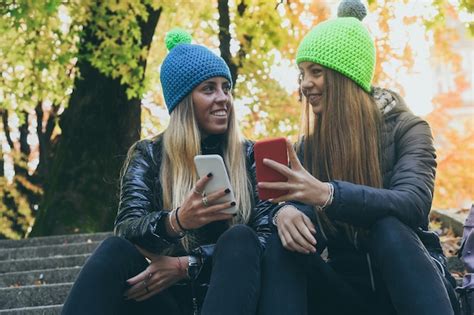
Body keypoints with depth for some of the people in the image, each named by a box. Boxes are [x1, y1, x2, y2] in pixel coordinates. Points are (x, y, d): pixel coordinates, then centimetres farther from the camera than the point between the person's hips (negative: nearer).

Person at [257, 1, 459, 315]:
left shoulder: (405, 128, -6)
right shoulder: (309, 145, 8)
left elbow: (413, 203, -25)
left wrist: (327, 194, -41)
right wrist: (285, 209, -30)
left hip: (412, 282, -3)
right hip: (346, 287, 3)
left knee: (388, 228, -34)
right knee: (283, 242, -23)